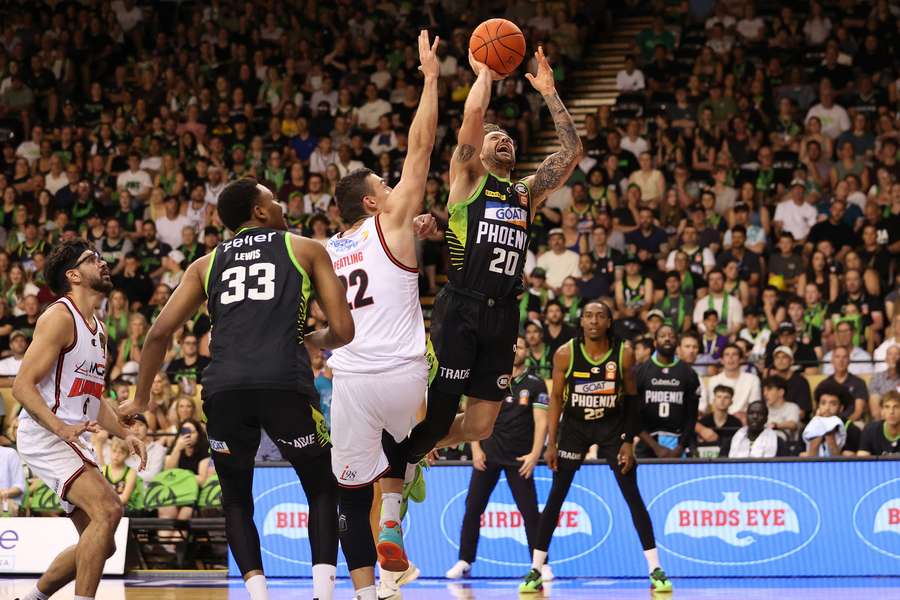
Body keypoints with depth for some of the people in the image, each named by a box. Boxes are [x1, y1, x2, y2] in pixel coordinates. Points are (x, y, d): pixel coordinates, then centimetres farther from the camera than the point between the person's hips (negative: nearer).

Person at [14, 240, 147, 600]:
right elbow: (23, 385, -18)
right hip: (44, 435, -10)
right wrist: (61, 428, -30)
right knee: (108, 510, -26)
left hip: (74, 440, 10)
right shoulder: (60, 317, -10)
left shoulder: (98, 329, 18)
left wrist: (124, 435, 12)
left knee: (101, 544, 10)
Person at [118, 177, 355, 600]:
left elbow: (160, 332, 19)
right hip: (285, 382, -2)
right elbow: (343, 331, 12)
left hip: (223, 388, 2)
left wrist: (140, 398, 30)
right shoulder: (307, 249, 18)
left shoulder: (207, 263, 25)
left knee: (236, 501, 21)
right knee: (322, 490, 18)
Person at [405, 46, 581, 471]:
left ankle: (409, 453, 31)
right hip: (460, 310, -5)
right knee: (434, 412, -9)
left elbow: (571, 151, 15)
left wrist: (549, 93, 14)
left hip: (502, 316, 5)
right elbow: (473, 115, -7)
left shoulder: (527, 194, 21)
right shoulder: (467, 178, 6)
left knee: (479, 427, 6)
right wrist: (484, 71, 7)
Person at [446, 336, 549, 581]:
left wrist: (535, 454, -15)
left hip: (519, 458, -2)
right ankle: (464, 561, 6)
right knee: (473, 507, -1)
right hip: (488, 454, 2)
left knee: (530, 511, -5)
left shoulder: (535, 384, -1)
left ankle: (542, 564, 4)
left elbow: (541, 421, -6)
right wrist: (476, 448, -2)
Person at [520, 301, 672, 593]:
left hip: (612, 426, 0)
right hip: (574, 425, 0)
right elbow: (556, 398, -6)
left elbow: (631, 398, -3)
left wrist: (628, 442, -7)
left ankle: (656, 570, -1)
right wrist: (551, 444, -10)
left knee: (633, 496, -5)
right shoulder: (565, 354, -13)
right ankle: (535, 570, 4)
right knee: (555, 497, -2)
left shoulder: (624, 354, -12)